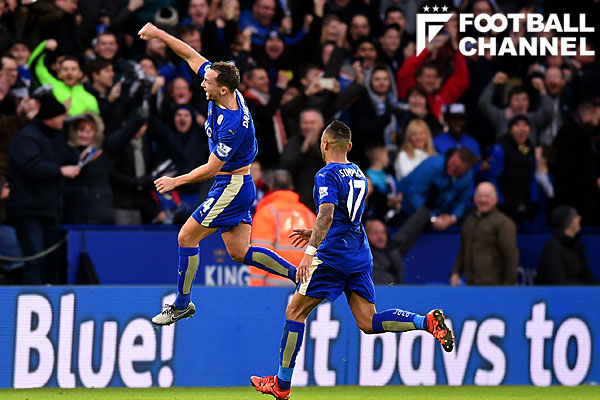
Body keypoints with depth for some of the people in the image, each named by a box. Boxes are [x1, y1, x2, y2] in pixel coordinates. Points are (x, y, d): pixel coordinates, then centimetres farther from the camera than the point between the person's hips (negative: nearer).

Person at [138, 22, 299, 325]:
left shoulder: (234, 125, -29)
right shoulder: (225, 94, -6)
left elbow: (212, 168, -21)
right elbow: (192, 56, 4)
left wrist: (176, 181, -10)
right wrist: (159, 35, 0)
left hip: (231, 187, -9)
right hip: (237, 187, 9)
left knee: (187, 237, -2)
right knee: (239, 252, 10)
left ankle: (182, 304, 8)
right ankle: (299, 274, 10)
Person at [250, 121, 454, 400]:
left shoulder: (327, 175, -8)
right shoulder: (358, 175, 18)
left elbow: (326, 215, -23)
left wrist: (311, 251, -30)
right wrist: (315, 235, 35)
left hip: (332, 256, -7)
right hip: (360, 257, 7)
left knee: (295, 312, 3)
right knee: (368, 323, 2)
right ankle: (427, 321, -18)